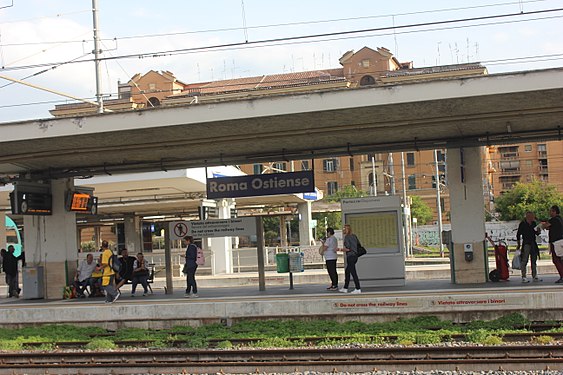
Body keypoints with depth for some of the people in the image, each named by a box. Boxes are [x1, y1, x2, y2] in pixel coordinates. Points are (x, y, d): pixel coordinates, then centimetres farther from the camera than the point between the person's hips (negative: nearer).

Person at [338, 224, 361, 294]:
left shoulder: (347, 237, -12)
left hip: (350, 256, -9)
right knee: (347, 271, 17)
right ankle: (345, 288, 22)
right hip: (355, 255, 9)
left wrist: (340, 249, -3)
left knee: (353, 272, -5)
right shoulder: (354, 236, 12)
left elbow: (347, 248, -18)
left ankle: (358, 289, -4)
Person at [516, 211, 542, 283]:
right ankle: (523, 277, -8)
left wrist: (538, 231, -5)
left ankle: (534, 276, 19)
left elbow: (536, 233, 18)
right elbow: (518, 234, -3)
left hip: (533, 243, 7)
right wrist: (518, 244, -4)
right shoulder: (522, 224, -7)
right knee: (524, 260, -9)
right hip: (526, 243, -7)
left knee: (534, 260, 11)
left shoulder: (533, 223, 10)